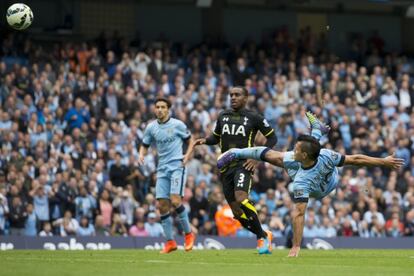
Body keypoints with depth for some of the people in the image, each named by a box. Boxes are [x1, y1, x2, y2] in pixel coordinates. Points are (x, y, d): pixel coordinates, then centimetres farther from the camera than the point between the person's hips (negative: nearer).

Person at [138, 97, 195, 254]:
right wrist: (141, 155, -4)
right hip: (162, 169, 4)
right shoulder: (151, 128, 7)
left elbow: (190, 140, 9)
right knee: (162, 204, -2)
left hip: (177, 166, -4)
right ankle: (170, 242, 6)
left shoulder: (177, 125, -2)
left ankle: (188, 234, -2)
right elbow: (145, 145, 17)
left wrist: (188, 155, -7)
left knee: (175, 201, -19)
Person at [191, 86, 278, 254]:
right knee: (237, 212, 1)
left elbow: (272, 138, 4)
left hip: (243, 164, -6)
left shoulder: (254, 118, -1)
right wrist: (205, 140, 4)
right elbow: (216, 137, 27)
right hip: (226, 167, 6)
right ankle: (264, 236, 19)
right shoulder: (223, 116, 13)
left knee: (241, 198, -29)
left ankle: (262, 237, -16)